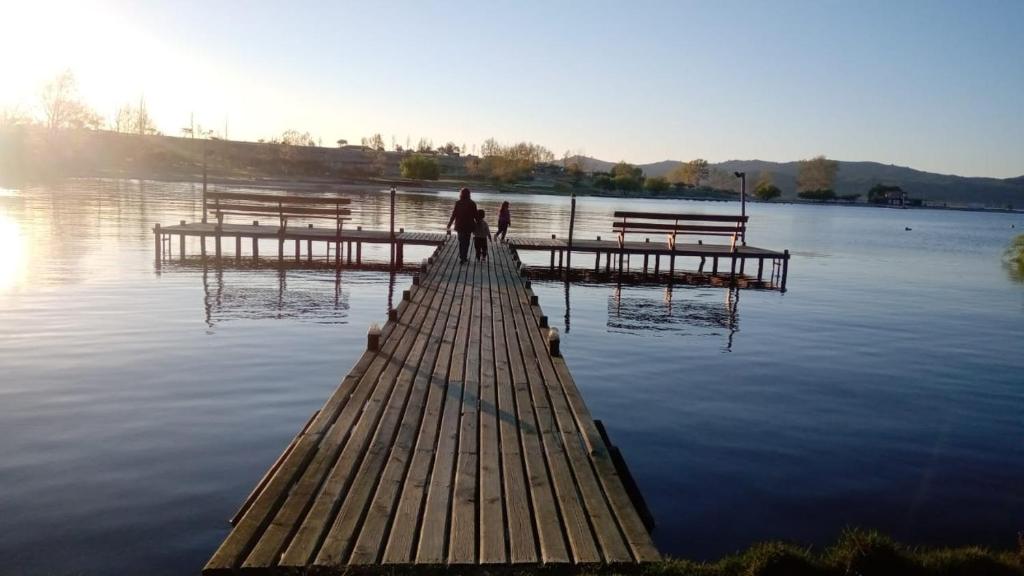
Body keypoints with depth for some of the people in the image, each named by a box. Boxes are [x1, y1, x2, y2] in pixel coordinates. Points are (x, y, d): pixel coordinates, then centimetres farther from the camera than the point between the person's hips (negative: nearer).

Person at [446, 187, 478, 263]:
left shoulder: (458, 203, -8)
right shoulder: (472, 204, -8)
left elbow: (454, 214, -5)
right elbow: (475, 215, -4)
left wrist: (449, 224, 6)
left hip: (459, 225, 1)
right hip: (468, 226, -1)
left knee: (461, 242, 15)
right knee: (466, 242, 10)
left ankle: (461, 257, 16)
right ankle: (464, 258, 9)